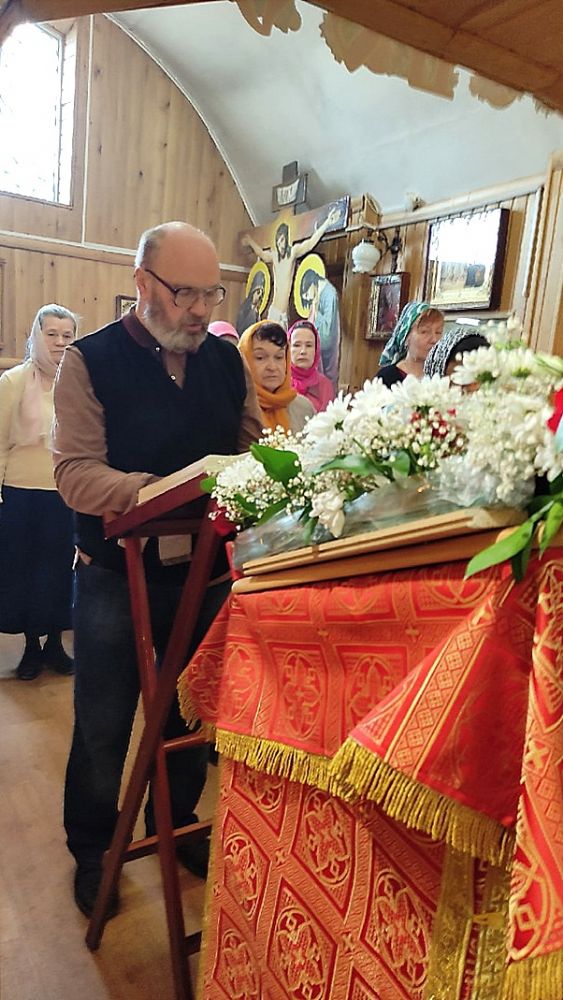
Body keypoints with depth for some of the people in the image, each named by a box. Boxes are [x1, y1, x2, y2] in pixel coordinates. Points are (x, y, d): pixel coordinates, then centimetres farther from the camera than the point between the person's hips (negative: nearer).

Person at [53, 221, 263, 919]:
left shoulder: (225, 359, 4)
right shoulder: (90, 361, -9)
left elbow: (254, 443, 8)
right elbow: (74, 471, -18)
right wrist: (161, 491, -33)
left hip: (206, 569, 4)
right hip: (116, 576, -3)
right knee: (103, 726, 13)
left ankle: (176, 824, 45)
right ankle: (92, 848, 39)